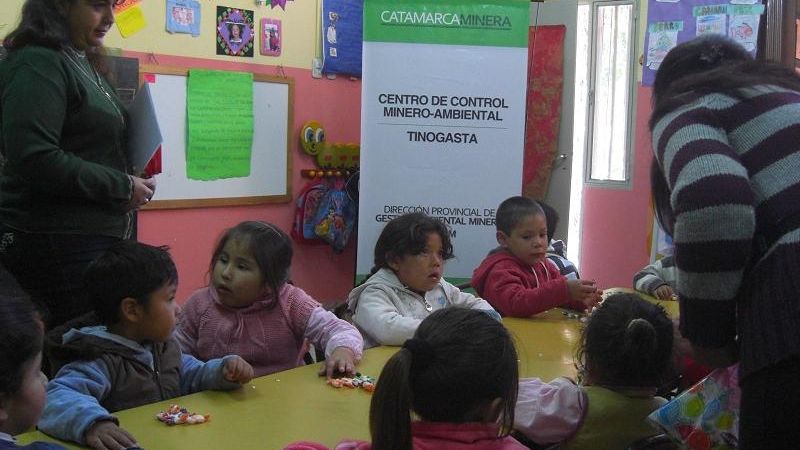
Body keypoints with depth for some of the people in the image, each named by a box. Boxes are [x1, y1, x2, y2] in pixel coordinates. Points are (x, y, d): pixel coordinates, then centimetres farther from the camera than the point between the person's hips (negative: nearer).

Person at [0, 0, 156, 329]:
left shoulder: (85, 64, 17)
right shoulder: (36, 64, -11)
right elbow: (34, 158, -22)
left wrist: (133, 179, 8)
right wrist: (123, 187, -14)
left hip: (95, 235, 9)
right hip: (56, 241, -9)